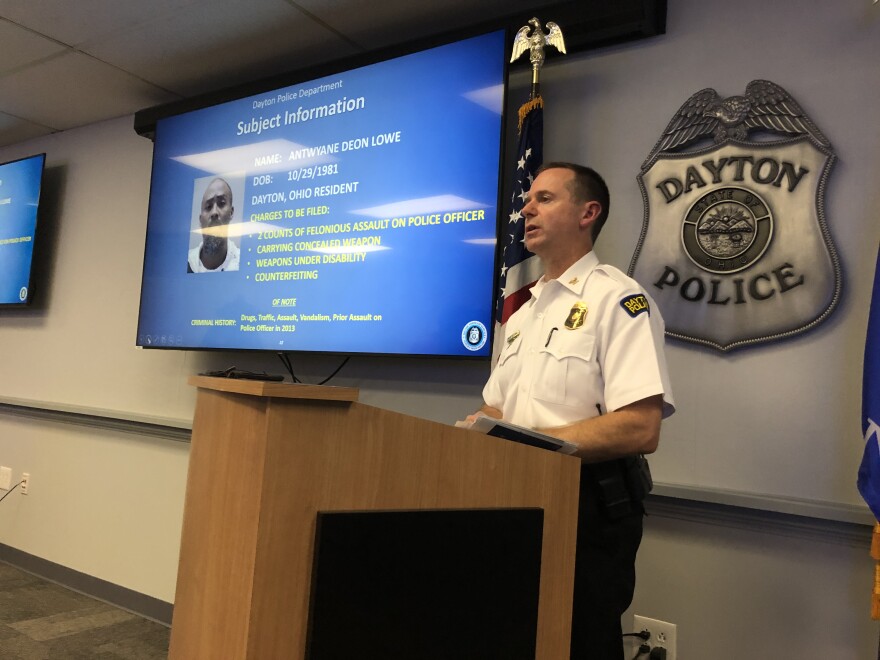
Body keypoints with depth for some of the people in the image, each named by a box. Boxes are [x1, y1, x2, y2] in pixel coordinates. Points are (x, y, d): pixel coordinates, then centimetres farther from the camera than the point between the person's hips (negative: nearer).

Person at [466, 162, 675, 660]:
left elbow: (640, 429, -22)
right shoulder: (524, 312, 15)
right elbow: (497, 408, 19)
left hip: (589, 508, -8)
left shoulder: (618, 299, -12)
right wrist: (475, 428, -5)